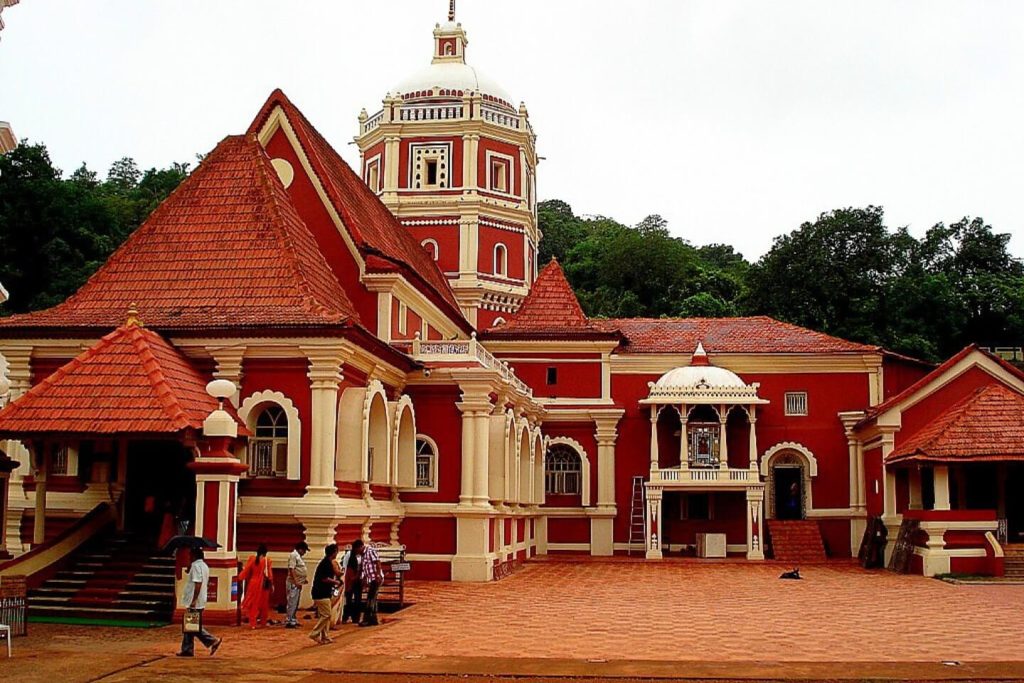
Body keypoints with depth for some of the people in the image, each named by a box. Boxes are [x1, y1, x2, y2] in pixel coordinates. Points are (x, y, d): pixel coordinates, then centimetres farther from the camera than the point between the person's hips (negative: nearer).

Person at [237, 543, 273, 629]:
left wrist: (240, 577, 15)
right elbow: (269, 574, -8)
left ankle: (253, 622, 5)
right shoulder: (266, 560, -11)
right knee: (263, 603, 12)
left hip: (253, 583, 2)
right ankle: (262, 622, 18)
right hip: (263, 585, -2)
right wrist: (271, 585, 1)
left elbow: (246, 571, -1)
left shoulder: (252, 559, -4)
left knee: (253, 603, 10)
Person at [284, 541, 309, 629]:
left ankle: (293, 620, 20)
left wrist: (305, 578, 12)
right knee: (292, 603, -9)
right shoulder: (293, 555, -11)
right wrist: (296, 582, -23)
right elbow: (291, 569, -19)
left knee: (295, 603, 14)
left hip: (298, 584, 10)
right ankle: (288, 621, -7)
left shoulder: (299, 556, 18)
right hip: (293, 583, -10)